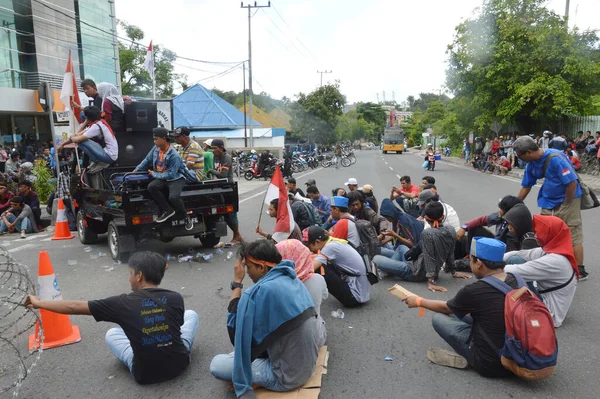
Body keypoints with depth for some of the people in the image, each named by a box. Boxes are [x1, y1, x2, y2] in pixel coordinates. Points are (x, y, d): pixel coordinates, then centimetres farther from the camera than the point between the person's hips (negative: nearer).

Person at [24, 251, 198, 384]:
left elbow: (75, 307, -3)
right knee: (191, 314, 23)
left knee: (112, 334, 23)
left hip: (145, 374, -1)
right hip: (179, 364, 1)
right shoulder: (176, 298, -9)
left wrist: (38, 302, 11)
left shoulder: (123, 303, -12)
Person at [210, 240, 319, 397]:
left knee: (216, 364, 2)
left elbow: (234, 328, -13)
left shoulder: (262, 290, -26)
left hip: (287, 376, -8)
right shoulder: (294, 280, 1)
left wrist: (237, 282, -11)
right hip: (308, 363, 8)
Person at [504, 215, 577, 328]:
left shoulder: (554, 261, -28)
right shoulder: (550, 251, -2)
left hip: (549, 314, -9)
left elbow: (517, 271, -28)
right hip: (544, 300, 9)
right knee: (515, 260, -3)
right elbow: (518, 254, -1)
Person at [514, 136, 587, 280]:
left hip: (567, 199, -8)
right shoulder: (532, 163, -1)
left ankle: (580, 271, 6)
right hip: (548, 202, 8)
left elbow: (572, 183, -24)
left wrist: (565, 207, -16)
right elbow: (526, 187, 9)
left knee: (572, 235, -3)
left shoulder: (555, 158, -25)